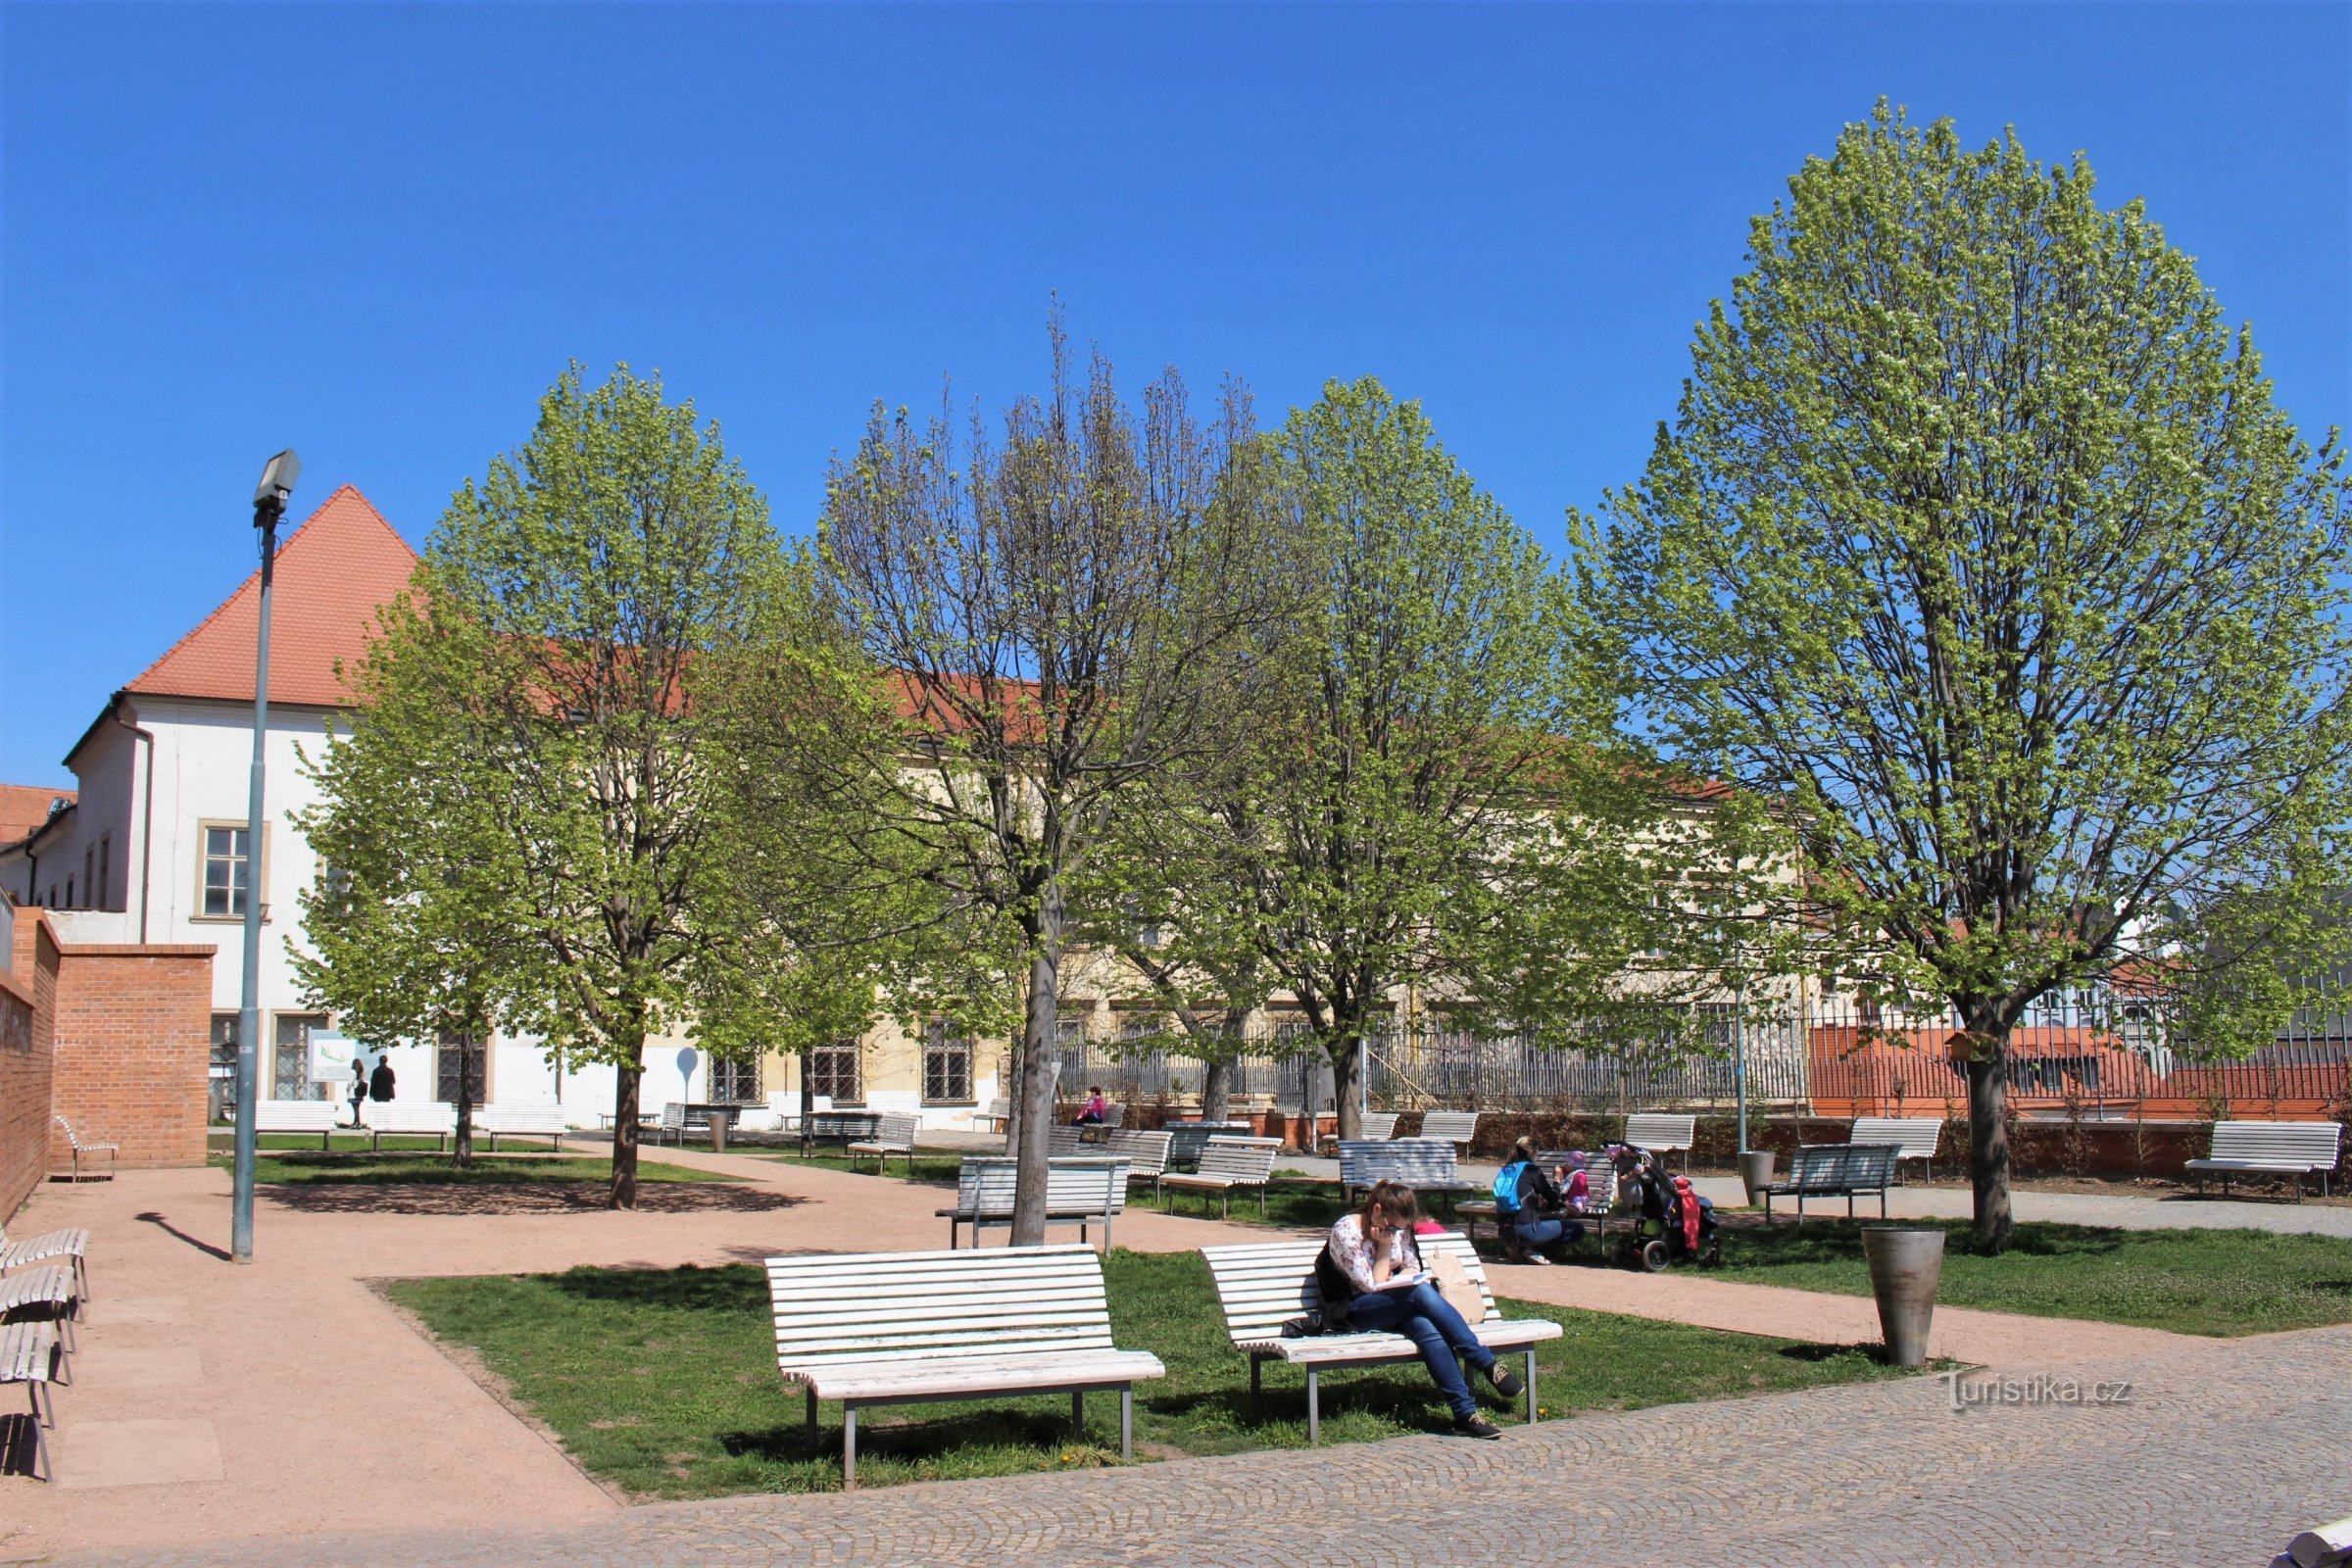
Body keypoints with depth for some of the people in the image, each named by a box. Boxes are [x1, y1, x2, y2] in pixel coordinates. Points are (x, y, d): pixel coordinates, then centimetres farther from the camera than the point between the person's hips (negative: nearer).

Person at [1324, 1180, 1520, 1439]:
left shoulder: (1399, 1228, 7)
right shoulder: (1346, 1230, -12)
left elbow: (1413, 1269, 11)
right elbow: (1372, 1285, -12)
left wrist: (1396, 1281, -8)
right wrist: (1385, 1246, -12)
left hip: (1397, 1306, 6)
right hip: (1357, 1310, -6)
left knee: (1428, 1328, -32)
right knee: (1422, 1292, -33)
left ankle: (1466, 1413, -38)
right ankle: (1488, 1364, -31)